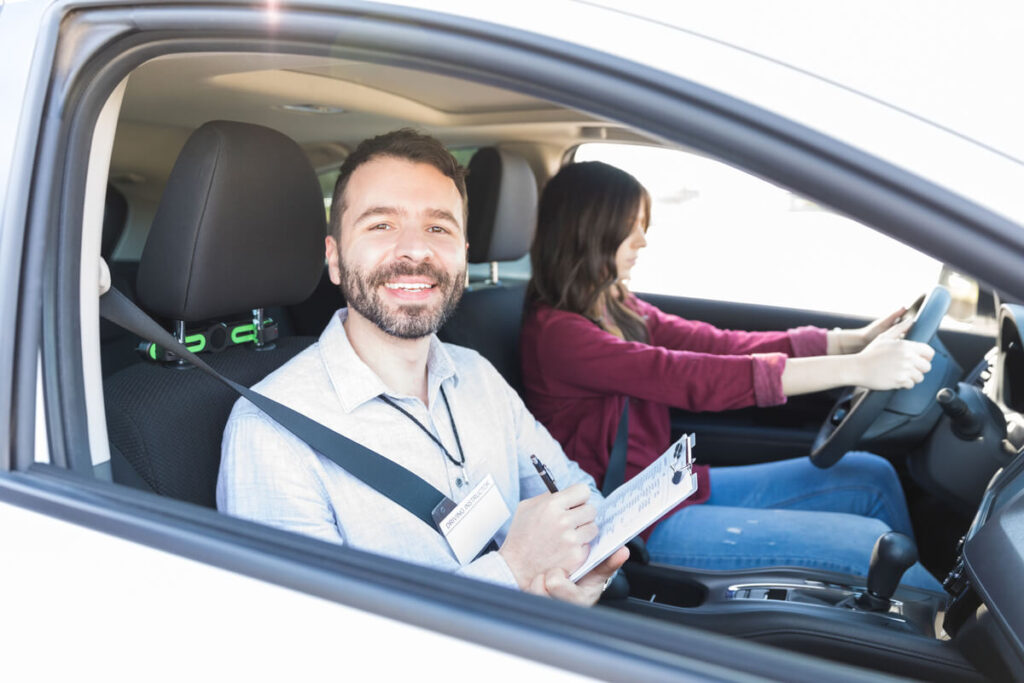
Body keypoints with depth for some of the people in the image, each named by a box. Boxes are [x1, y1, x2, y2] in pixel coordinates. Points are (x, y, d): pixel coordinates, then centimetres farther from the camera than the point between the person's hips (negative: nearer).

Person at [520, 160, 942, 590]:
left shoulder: (617, 309, 8)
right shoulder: (554, 332, -22)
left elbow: (717, 344, 1)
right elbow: (689, 378, -30)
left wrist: (854, 341, -8)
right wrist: (855, 369, -31)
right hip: (640, 528, -9)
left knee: (872, 477, 6)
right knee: (866, 544, -12)